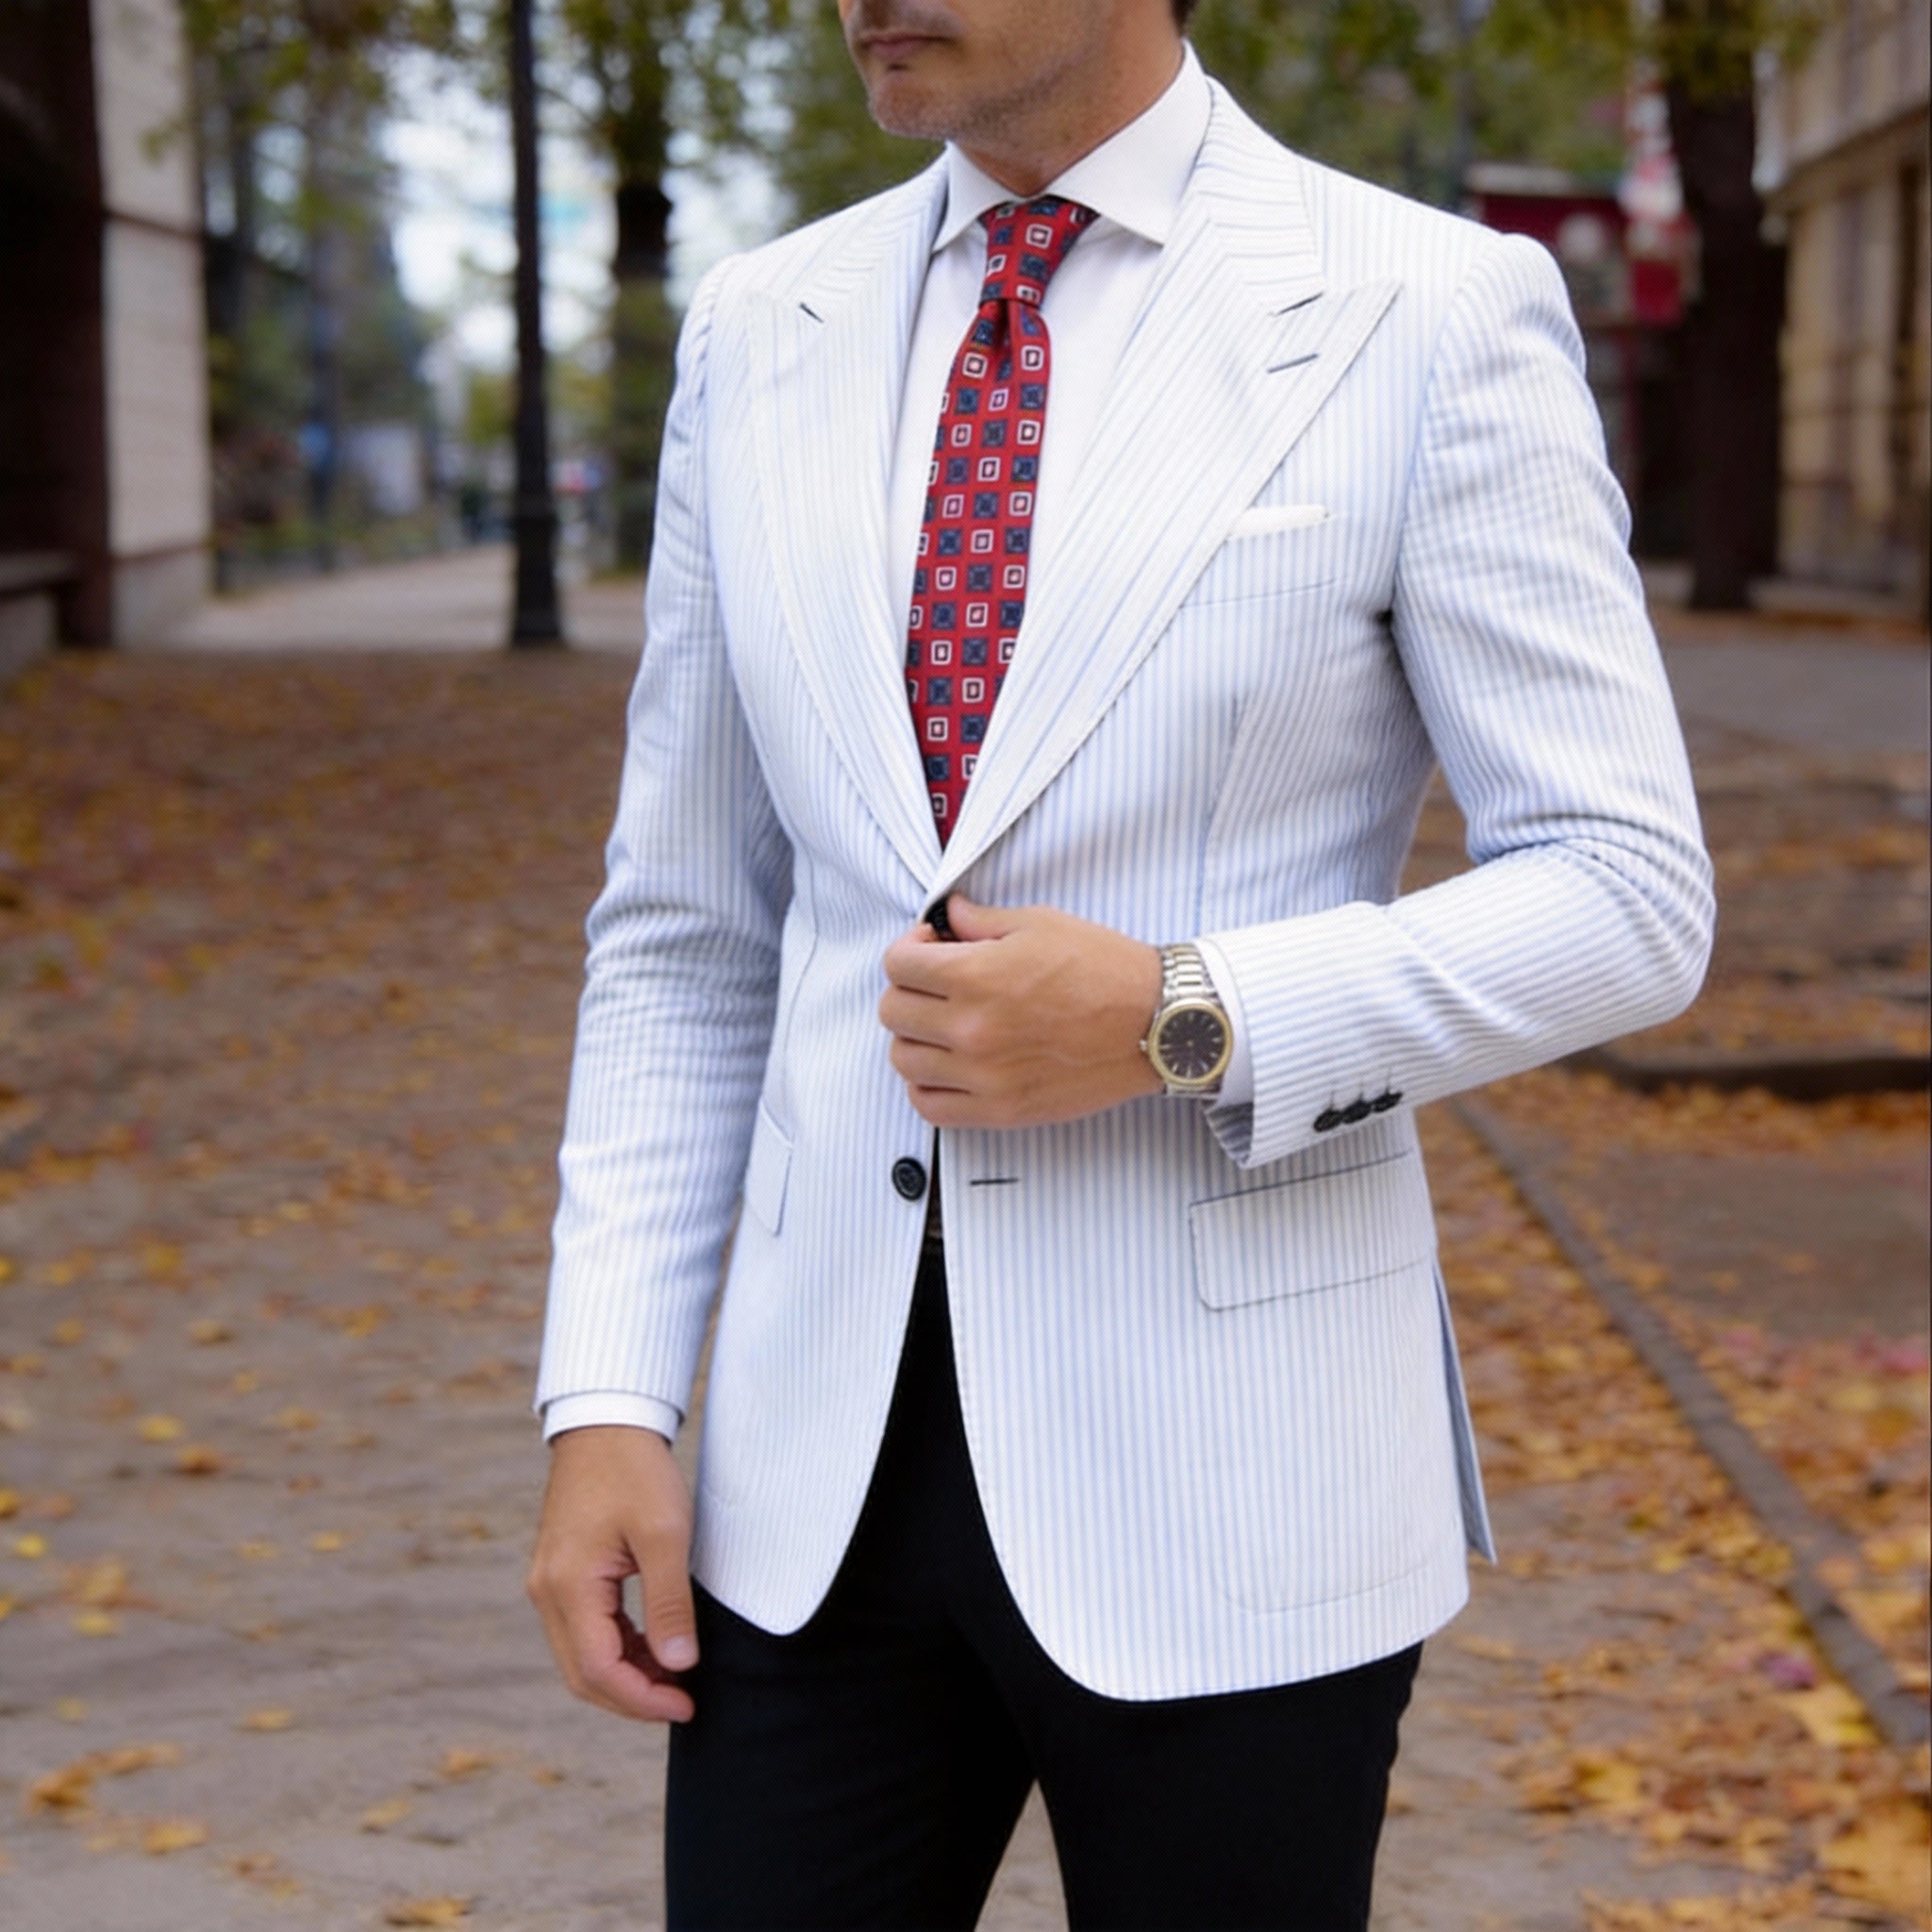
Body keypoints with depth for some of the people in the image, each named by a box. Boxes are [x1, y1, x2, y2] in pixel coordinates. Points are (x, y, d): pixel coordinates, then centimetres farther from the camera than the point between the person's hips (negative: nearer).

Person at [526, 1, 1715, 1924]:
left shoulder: (1432, 318, -7)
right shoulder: (761, 333, 6)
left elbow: (1628, 895, -6)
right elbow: (686, 938, 9)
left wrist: (1180, 1024, -18)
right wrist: (606, 1401, 1)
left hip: (1222, 1475, -3)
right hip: (824, 1469, 4)